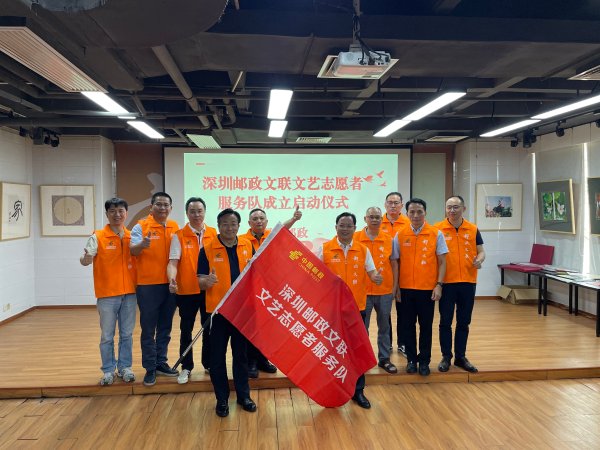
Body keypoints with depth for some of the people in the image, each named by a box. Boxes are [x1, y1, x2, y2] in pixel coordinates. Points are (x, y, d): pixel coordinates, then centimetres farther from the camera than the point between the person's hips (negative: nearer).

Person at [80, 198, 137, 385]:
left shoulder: (132, 237, 4)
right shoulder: (98, 237, -6)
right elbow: (85, 259, -14)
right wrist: (86, 258, -36)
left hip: (129, 293, 3)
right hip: (107, 294, -3)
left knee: (127, 334, 12)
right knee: (107, 336, 8)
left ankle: (125, 367, 26)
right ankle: (108, 370, 23)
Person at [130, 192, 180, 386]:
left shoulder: (175, 227, 7)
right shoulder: (141, 226, -5)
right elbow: (132, 250, -17)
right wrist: (142, 244, -38)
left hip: (170, 284, 5)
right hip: (148, 285, -4)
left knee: (165, 327, 13)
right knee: (148, 329, 3)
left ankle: (161, 363, 26)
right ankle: (150, 368, 14)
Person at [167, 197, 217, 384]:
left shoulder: (213, 234, 3)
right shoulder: (179, 236, -2)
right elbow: (173, 262, -10)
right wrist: (172, 280, -28)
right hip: (186, 291, -1)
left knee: (209, 328, 11)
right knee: (186, 330, 9)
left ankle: (209, 364, 28)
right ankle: (186, 367, 22)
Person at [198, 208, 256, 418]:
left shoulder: (247, 246, 3)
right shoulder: (207, 249, -5)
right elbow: (201, 281, -7)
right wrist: (207, 281, -29)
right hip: (218, 310, -2)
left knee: (241, 353, 13)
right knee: (218, 356, 7)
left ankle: (243, 395, 28)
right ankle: (222, 399, 22)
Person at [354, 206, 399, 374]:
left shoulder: (389, 240, 2)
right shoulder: (355, 238, -3)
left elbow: (394, 264, 7)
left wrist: (395, 286, 3)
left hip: (385, 291, 2)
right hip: (362, 291, -2)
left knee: (384, 327, 13)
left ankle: (384, 358, 26)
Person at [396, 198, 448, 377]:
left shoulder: (436, 234, -2)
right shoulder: (400, 235, 2)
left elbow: (442, 262, 1)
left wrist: (439, 285, -7)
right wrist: (396, 286, 3)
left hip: (427, 288, -1)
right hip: (406, 288, 1)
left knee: (426, 326, 7)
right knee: (408, 325, 10)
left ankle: (424, 360, 21)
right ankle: (411, 359, 23)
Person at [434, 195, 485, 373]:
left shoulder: (473, 229, 5)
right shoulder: (437, 229, -3)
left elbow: (481, 252, 11)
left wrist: (479, 260, -13)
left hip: (468, 282, 3)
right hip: (446, 282, -2)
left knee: (463, 322, 12)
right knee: (445, 322, 6)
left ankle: (461, 356, 25)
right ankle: (446, 357, 19)